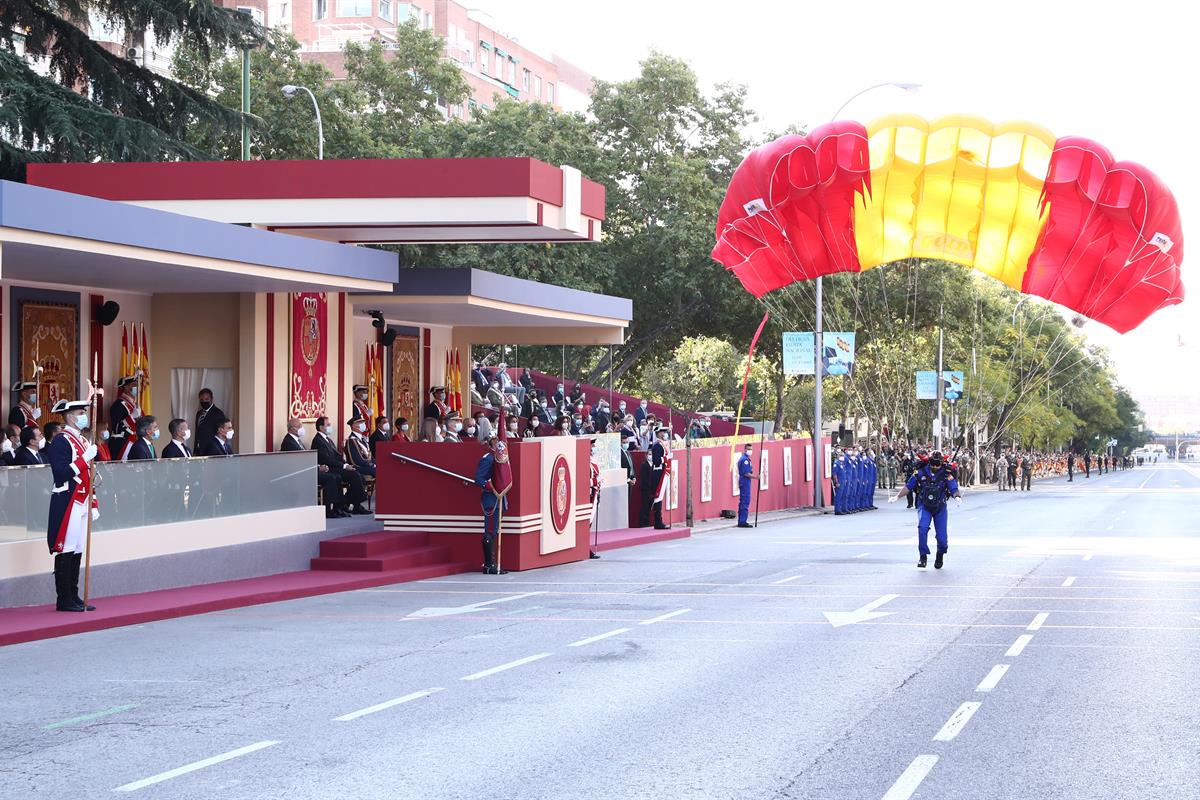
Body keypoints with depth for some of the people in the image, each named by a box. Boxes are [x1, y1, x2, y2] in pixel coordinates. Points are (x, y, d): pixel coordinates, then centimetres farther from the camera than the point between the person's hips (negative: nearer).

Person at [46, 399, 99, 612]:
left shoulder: (82, 441, 18)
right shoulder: (61, 441, -10)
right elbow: (62, 473, -20)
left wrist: (93, 504, 21)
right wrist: (86, 458, -21)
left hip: (81, 504, 9)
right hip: (67, 503, -9)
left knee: (77, 551, 10)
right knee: (66, 552, -6)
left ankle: (74, 597, 14)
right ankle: (64, 600, -3)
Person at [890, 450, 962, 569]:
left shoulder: (946, 474, -9)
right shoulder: (921, 472, -6)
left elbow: (954, 489, -17)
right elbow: (908, 486, 2)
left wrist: (958, 497, -39)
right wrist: (897, 496, -7)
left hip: (940, 508, 0)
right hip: (924, 507, 0)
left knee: (941, 535, -2)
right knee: (922, 527, -26)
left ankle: (940, 555, 31)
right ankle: (923, 556, -14)